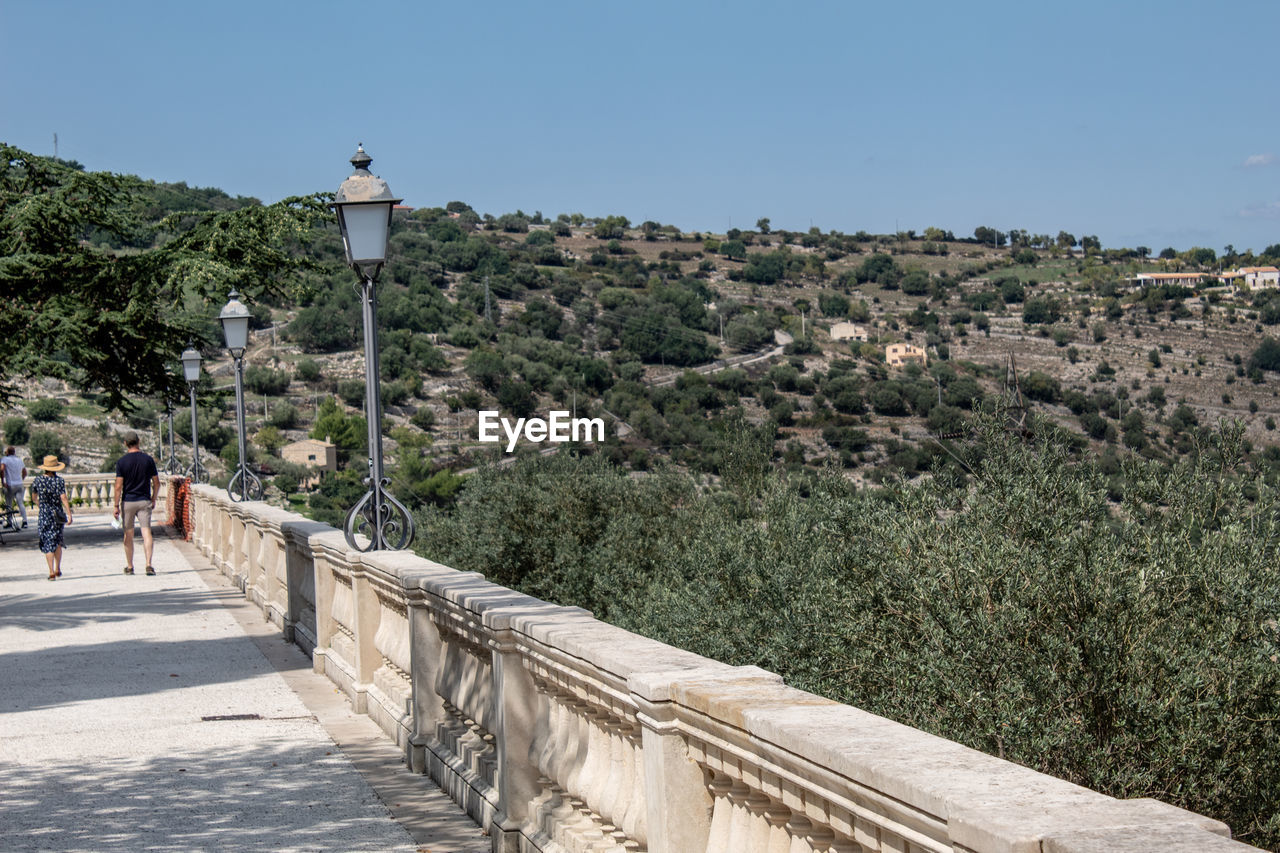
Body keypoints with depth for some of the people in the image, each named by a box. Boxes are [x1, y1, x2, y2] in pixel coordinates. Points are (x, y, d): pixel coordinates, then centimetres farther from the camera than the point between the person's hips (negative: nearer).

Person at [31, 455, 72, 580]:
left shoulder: (37, 480, -1)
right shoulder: (59, 481, -8)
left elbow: (34, 497, 15)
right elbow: (64, 498, -15)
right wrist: (69, 514, -12)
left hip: (44, 515, 0)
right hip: (58, 514, 0)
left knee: (48, 543, 0)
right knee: (58, 542, 17)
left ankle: (52, 573, -7)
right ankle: (58, 569, 19)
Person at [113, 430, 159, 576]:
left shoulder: (121, 461, -7)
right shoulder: (148, 459, 0)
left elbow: (118, 486, -10)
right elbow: (156, 483, 3)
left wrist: (116, 506, -5)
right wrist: (153, 499, 17)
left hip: (127, 502, -1)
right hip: (144, 501, 1)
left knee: (128, 535, 10)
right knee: (146, 532, -4)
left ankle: (129, 567, 18)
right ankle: (148, 564, -19)